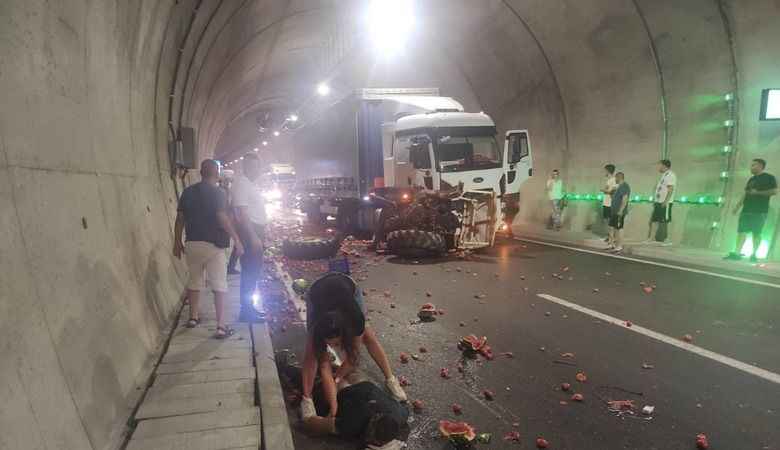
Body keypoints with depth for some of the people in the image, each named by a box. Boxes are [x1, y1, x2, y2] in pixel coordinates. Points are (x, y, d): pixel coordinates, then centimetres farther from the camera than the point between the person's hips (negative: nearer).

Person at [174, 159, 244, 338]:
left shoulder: (188, 192, 5)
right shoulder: (217, 193, -10)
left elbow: (180, 218, 6)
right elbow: (222, 219, -18)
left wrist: (177, 242, 13)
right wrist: (236, 239, -13)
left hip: (192, 244, 5)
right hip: (213, 245, -5)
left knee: (194, 281, 20)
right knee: (219, 285, 0)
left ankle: (193, 317, 31)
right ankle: (221, 325, -2)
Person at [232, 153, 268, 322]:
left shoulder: (253, 184, 16)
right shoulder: (241, 184, -15)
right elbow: (242, 213, -22)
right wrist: (254, 237, -25)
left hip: (256, 232, 10)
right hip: (249, 232, -10)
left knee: (255, 270, 15)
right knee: (250, 272, -5)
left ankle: (249, 307, 25)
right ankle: (246, 311, 3)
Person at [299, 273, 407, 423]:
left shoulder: (356, 319, -40)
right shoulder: (316, 326, -39)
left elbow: (353, 356, -22)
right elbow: (323, 363, -31)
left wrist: (337, 377, -10)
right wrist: (333, 405, -29)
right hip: (317, 292, 0)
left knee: (367, 334, -12)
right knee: (314, 350, -18)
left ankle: (390, 379, 3)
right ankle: (307, 398, -8)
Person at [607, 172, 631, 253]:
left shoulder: (625, 186, -15)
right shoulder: (619, 186, 16)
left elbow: (625, 199, -22)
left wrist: (620, 211, -25)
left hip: (619, 212, -10)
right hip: (614, 211, 10)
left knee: (619, 228, -5)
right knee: (611, 227, 13)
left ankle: (619, 247, 1)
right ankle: (612, 244, 21)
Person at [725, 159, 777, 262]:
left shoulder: (769, 178, 1)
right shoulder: (751, 179, 21)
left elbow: (774, 191, -10)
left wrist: (757, 193, -13)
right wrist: (738, 205, 16)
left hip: (760, 211, -6)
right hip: (747, 210, 6)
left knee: (756, 233, -3)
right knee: (742, 231, -4)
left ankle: (753, 254, 3)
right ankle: (737, 253, -10)